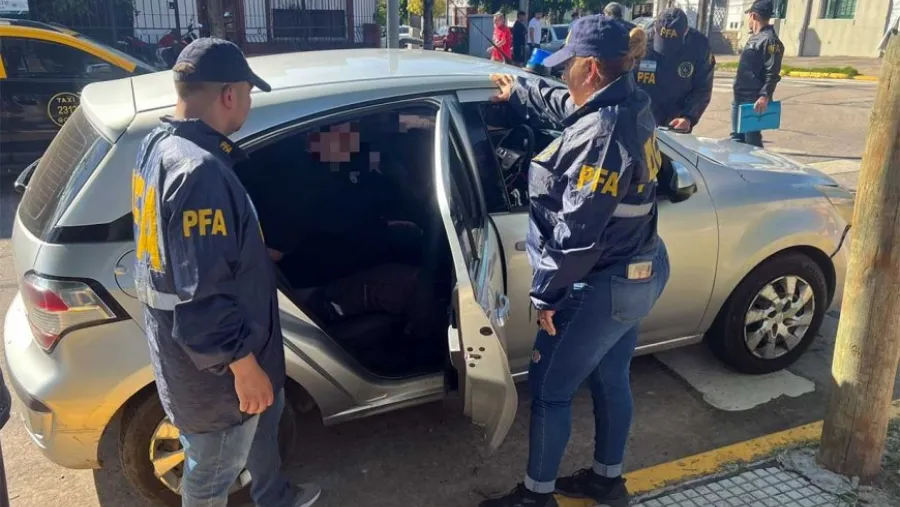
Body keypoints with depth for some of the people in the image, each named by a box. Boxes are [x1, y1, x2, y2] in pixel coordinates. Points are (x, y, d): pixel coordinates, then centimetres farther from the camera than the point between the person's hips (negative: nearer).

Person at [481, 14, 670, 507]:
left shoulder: (600, 133, -26)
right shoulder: (630, 107, 3)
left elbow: (578, 230, -26)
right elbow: (563, 103, 25)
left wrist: (547, 293, -16)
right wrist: (518, 91, 38)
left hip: (605, 285, -10)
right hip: (640, 272, 10)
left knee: (548, 388, 7)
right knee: (611, 379, 22)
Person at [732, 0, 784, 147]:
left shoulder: (770, 40, -13)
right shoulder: (754, 38, 17)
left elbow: (773, 73, -20)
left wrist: (765, 96, -28)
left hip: (753, 101, -10)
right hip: (740, 98, 10)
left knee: (751, 140, -6)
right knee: (736, 137, 14)